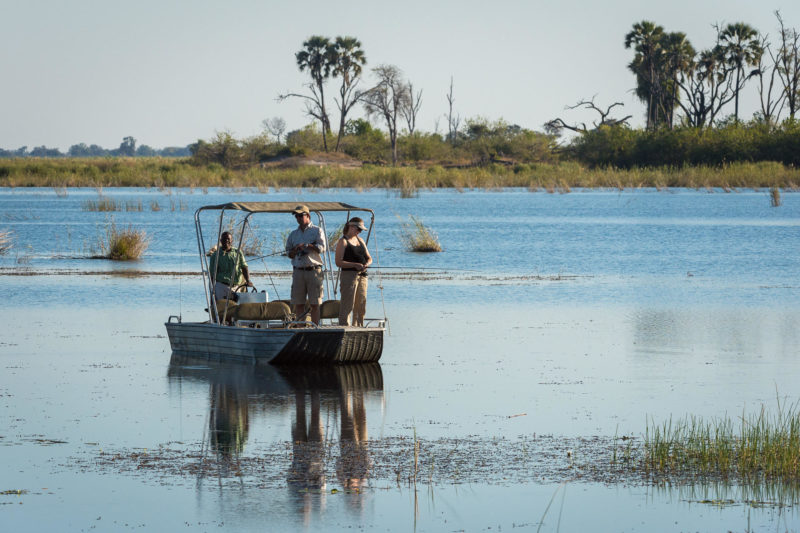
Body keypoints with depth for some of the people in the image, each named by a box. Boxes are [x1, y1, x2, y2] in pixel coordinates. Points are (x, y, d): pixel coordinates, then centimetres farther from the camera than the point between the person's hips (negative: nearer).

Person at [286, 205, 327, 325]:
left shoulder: (317, 231, 5)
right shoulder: (293, 234, 18)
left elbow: (321, 248, -7)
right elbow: (289, 254, 17)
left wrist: (304, 245, -8)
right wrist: (296, 250, -4)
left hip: (313, 270, -4)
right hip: (298, 271, 4)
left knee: (314, 303, -4)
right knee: (298, 303, 1)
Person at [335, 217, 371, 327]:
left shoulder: (360, 240, 19)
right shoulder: (343, 242, -3)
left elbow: (369, 258, 21)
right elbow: (338, 262, -11)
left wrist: (367, 264, -3)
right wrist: (355, 265, -20)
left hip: (362, 275, 7)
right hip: (349, 275, -7)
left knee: (361, 306, 8)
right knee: (347, 306, -10)